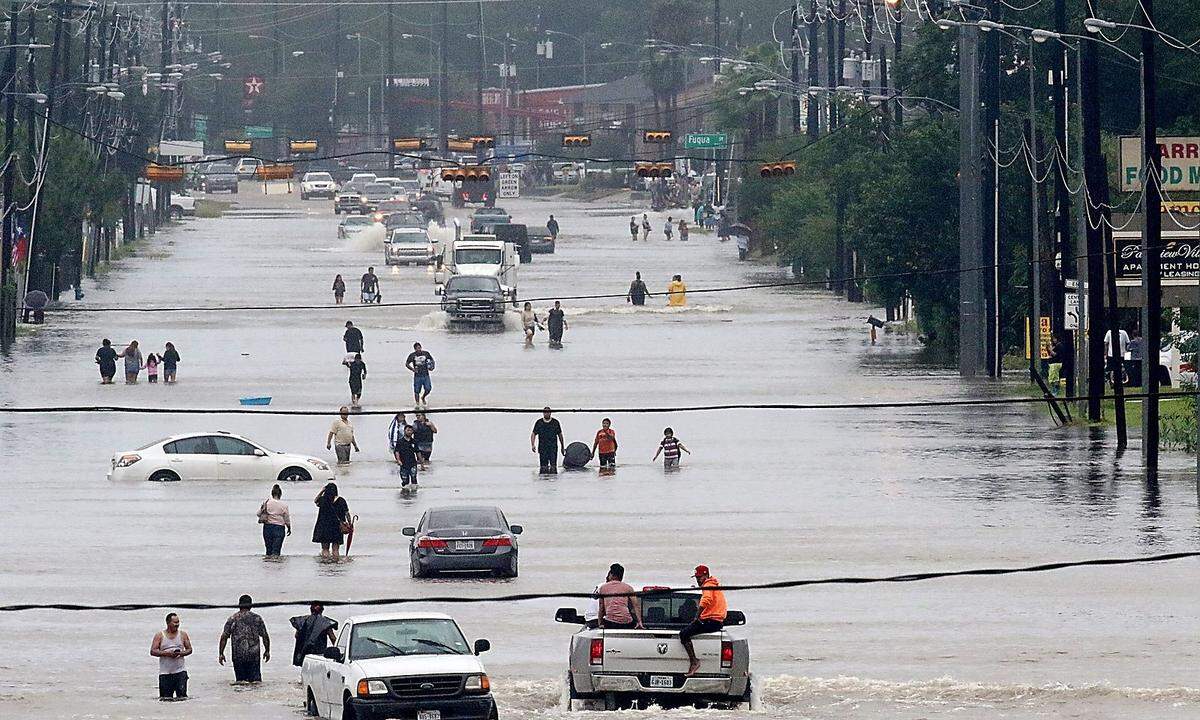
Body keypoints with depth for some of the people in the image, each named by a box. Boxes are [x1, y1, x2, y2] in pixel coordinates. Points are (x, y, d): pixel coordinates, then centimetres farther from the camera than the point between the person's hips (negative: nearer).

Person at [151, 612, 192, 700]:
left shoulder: (183, 635, 7)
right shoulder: (159, 635, 2)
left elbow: (189, 649, 10)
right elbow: (153, 651, -3)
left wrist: (181, 653, -11)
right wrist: (166, 653, -16)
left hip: (180, 671, 1)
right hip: (165, 672, -1)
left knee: (182, 697, -9)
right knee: (165, 698, 0)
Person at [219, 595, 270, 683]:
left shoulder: (232, 619, 4)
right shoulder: (257, 618, 4)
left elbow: (224, 637, 1)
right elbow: (265, 636, 7)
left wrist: (221, 653, 7)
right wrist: (267, 651, 20)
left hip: (238, 655, 0)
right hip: (253, 655, 0)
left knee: (240, 680, 6)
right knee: (256, 680, -1)